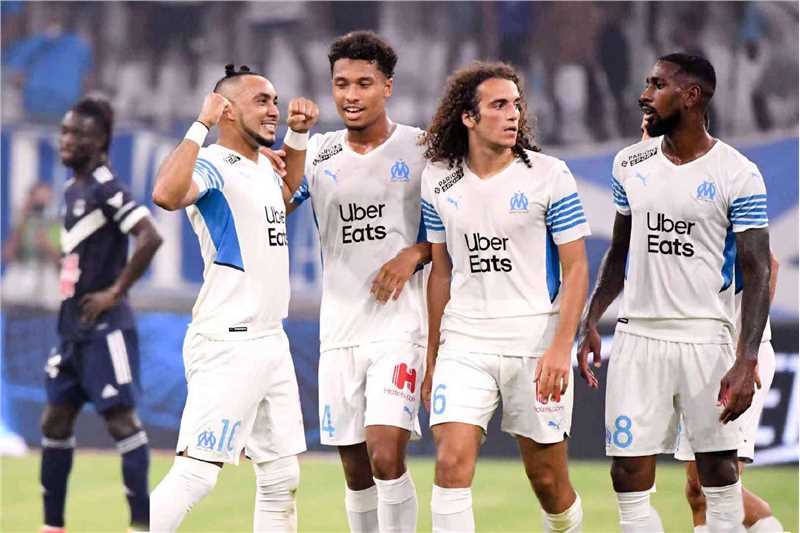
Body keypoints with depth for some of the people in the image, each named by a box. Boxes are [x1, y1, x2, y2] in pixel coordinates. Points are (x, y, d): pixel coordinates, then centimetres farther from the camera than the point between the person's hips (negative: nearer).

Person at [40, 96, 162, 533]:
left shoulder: (105, 188, -13)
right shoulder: (72, 189, 15)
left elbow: (150, 238, -25)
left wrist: (115, 292, -20)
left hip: (104, 328, -10)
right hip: (72, 326, 10)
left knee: (120, 418, -10)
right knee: (55, 421, 10)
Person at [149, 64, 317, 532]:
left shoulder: (263, 166, 15)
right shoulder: (212, 166, -12)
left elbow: (287, 192, 40)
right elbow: (167, 195, -35)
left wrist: (299, 133, 24)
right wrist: (201, 126, -29)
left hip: (271, 342, 9)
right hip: (227, 344, -9)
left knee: (282, 478, 11)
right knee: (196, 474, -16)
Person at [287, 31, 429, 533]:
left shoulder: (422, 148, 0)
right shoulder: (317, 153, 8)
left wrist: (415, 253, -12)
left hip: (399, 324, -4)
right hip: (339, 329, 4)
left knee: (386, 454, -20)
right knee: (356, 472, 6)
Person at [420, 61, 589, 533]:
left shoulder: (549, 176, -5)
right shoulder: (439, 180, 5)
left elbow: (576, 268, -5)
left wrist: (561, 347, -16)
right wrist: (432, 355, 16)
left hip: (536, 345, -2)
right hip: (464, 344, 2)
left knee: (548, 477, 5)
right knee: (452, 461, -14)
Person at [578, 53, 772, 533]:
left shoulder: (738, 175, -7)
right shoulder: (631, 164, 8)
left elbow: (757, 272, -8)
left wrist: (746, 361, -17)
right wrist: (591, 322, 8)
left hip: (705, 338, -4)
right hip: (637, 336, 4)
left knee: (719, 474, 2)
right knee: (629, 479, -1)